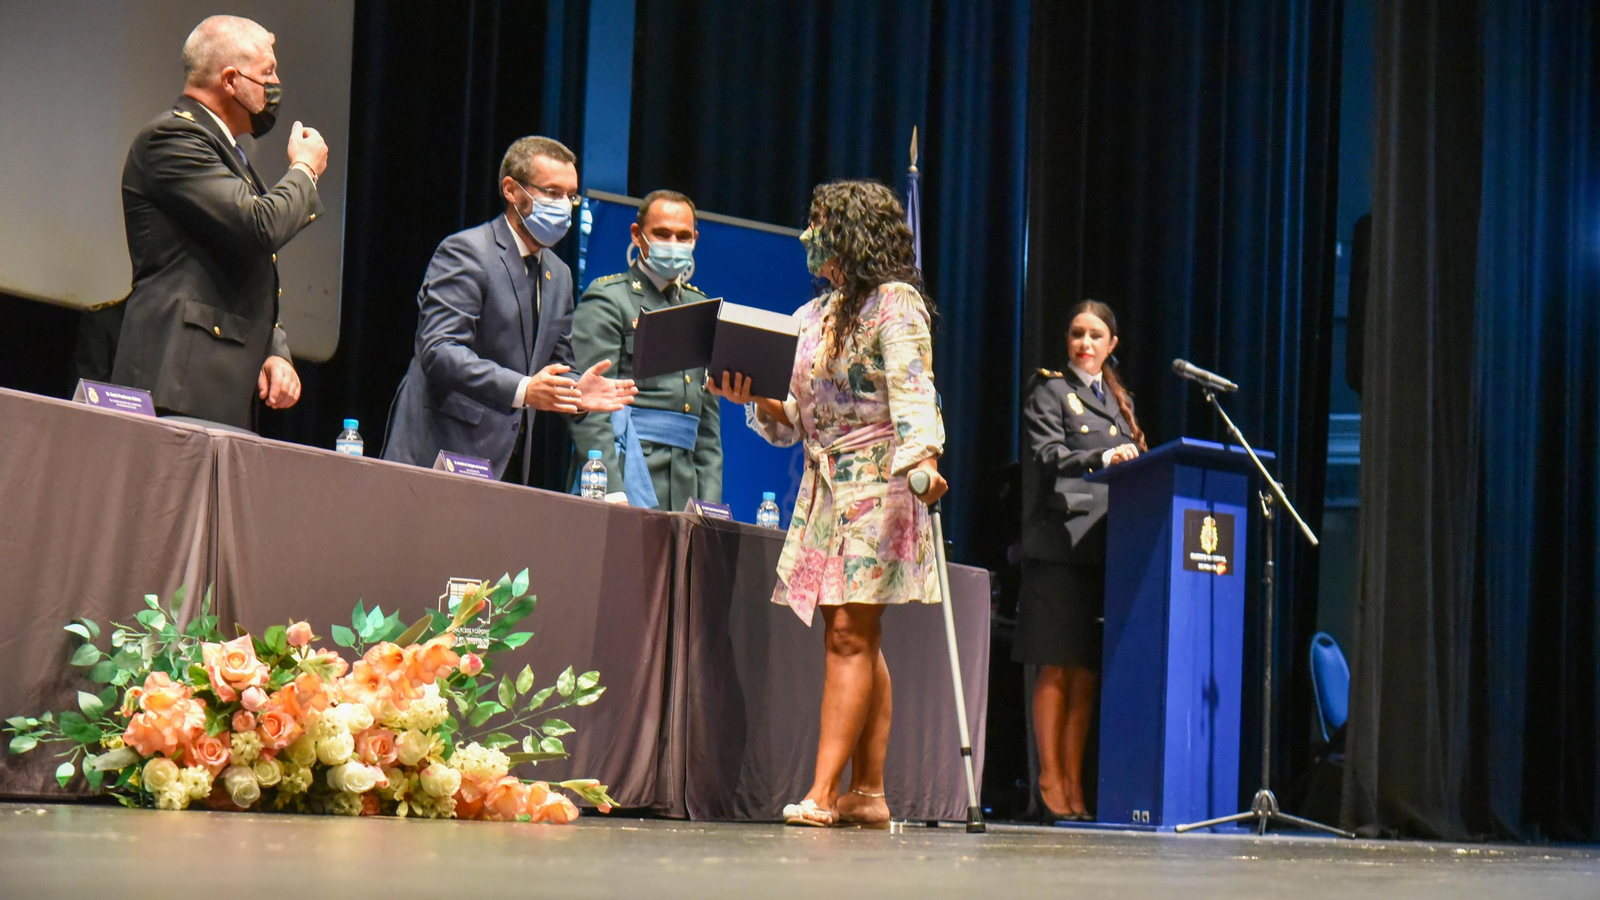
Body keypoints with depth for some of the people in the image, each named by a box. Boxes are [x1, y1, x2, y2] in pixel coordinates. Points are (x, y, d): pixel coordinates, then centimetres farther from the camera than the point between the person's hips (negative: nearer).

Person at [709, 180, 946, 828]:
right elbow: (796, 419, 19)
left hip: (877, 484, -7)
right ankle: (867, 792, 4)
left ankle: (824, 791, -15)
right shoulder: (813, 317, 19)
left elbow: (913, 392, -15)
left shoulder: (894, 302, -3)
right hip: (825, 486, 8)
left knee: (850, 634, -12)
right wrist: (754, 399, 0)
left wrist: (921, 458, -32)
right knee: (855, 641, 4)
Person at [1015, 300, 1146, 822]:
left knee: (1088, 671, 4)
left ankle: (1074, 783, 6)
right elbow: (1049, 458, -8)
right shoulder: (1050, 392, 6)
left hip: (1108, 546, 6)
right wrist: (1103, 458, -22)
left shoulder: (1120, 401, 24)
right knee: (1058, 667, -7)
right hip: (1061, 544, -6)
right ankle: (1050, 779, -3)